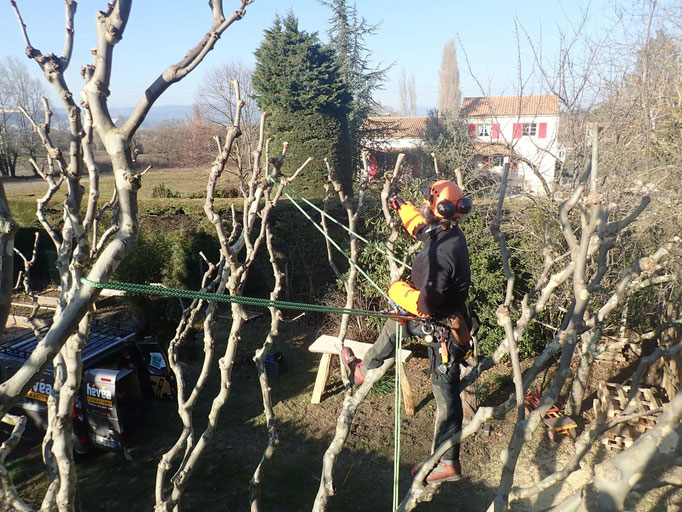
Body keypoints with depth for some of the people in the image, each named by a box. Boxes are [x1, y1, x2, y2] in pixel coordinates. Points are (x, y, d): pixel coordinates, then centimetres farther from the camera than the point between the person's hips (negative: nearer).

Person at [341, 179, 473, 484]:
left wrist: (397, 289, -16)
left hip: (443, 328, -8)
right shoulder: (449, 235, -4)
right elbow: (422, 229, 21)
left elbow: (426, 303, -32)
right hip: (441, 318, 8)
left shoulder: (440, 253, -33)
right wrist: (402, 207, 28)